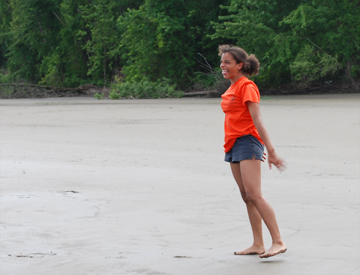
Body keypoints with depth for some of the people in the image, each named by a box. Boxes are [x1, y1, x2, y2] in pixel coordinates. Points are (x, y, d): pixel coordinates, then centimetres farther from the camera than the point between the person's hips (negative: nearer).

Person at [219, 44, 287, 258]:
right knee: (247, 197, 7)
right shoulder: (232, 89, 16)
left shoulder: (247, 86, -10)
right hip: (234, 144, 9)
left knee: (254, 195, -16)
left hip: (247, 142, -9)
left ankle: (278, 242, -16)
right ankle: (258, 245, 10)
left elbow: (257, 120, -17)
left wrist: (270, 149, -21)